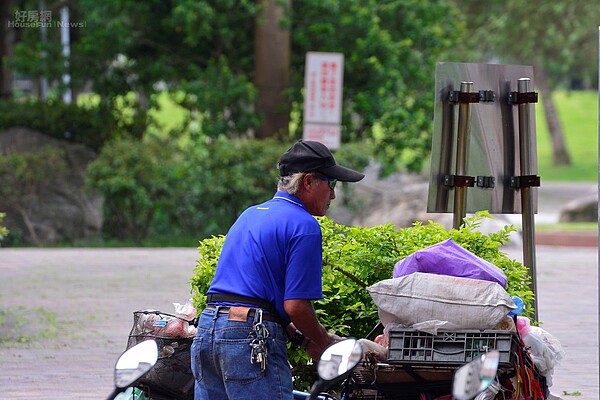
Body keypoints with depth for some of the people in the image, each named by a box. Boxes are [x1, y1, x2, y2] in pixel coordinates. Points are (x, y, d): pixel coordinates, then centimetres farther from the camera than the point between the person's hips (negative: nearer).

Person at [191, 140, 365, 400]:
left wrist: (302, 339, 17)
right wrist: (323, 342, 6)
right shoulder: (304, 226, -6)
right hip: (252, 338, -9)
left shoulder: (250, 215, 22)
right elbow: (295, 305, -12)